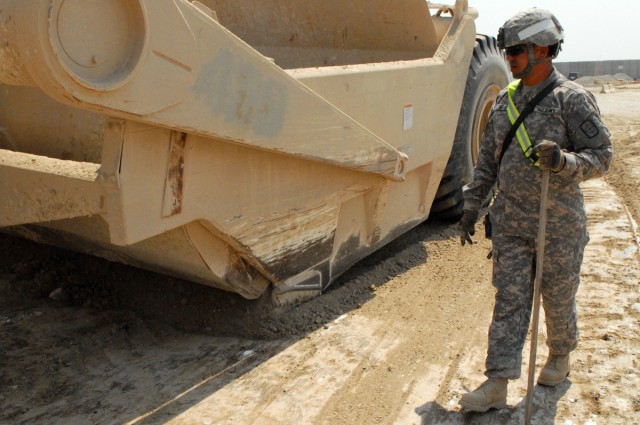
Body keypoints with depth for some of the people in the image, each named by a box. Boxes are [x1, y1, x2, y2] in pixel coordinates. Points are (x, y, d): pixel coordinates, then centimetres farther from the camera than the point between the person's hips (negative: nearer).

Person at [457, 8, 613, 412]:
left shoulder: (573, 99, -9)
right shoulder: (505, 101, 7)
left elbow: (601, 156, -11)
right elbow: (488, 160, 12)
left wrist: (562, 161, -31)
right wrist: (472, 205, 11)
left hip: (559, 225, -4)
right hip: (510, 223, 4)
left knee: (558, 298, 13)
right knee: (509, 301, 3)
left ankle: (561, 356, 40)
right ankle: (497, 385, 5)